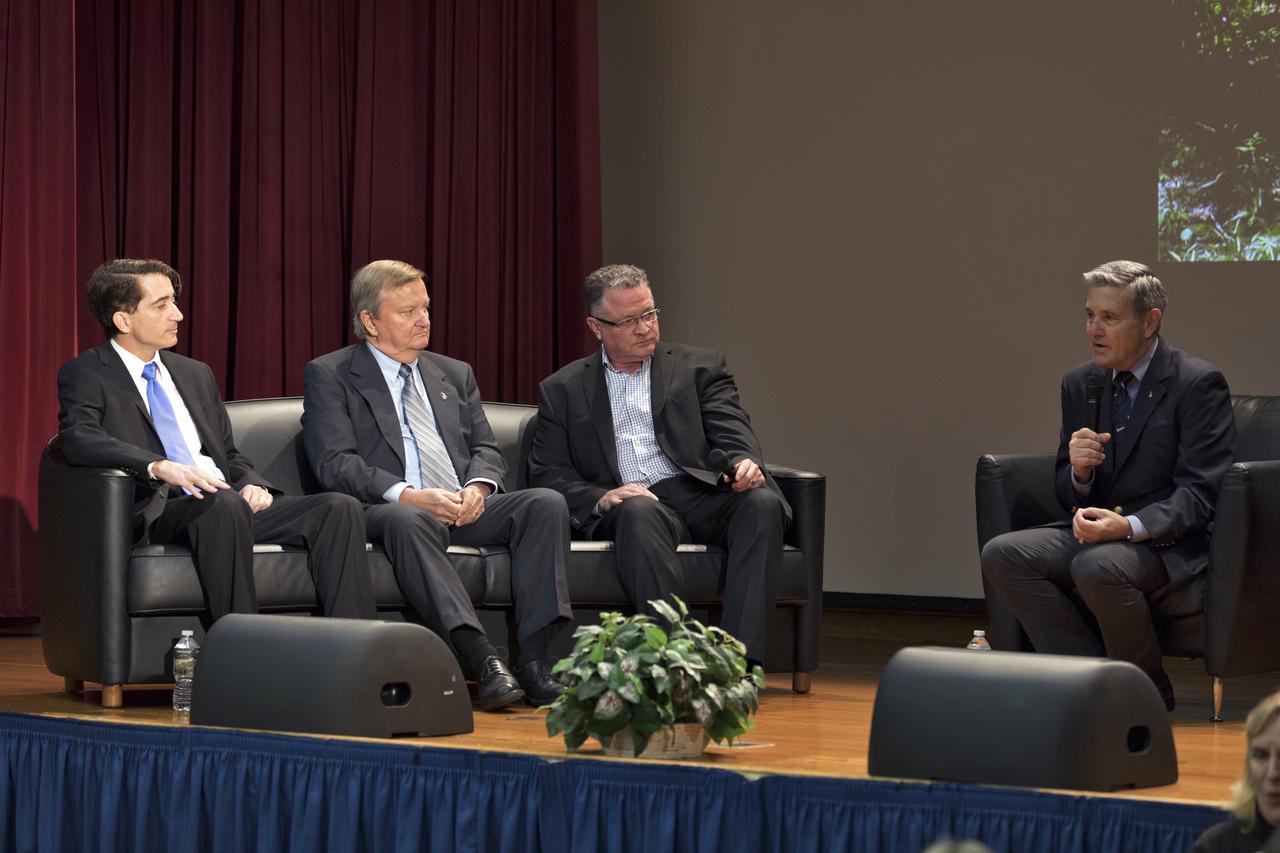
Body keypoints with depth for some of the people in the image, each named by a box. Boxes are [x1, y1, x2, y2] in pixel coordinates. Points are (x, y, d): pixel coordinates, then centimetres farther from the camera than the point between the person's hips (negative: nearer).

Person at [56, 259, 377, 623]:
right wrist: (159, 467, -32)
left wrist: (252, 484, 2)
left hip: (231, 505, 7)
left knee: (340, 508, -17)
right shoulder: (85, 375, 3)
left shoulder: (196, 374, 24)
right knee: (224, 504, -39)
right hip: (158, 512, -6)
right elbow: (79, 439, -16)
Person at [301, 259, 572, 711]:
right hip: (386, 510, -5)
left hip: (465, 509, 5)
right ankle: (482, 660, -46)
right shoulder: (329, 376, 6)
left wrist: (478, 487, -7)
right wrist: (407, 495, -21)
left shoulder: (455, 375, 24)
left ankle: (532, 660, -30)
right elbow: (335, 464, -6)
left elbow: (486, 449, 18)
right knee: (407, 519, -40)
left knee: (547, 503, -22)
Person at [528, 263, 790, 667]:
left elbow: (734, 435, 6)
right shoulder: (563, 390, 17)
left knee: (762, 503, -31)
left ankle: (740, 659, -42)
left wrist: (744, 464, -19)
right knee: (638, 512, -37)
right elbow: (548, 473, 10)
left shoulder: (700, 367, 19)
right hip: (632, 504, -1)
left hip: (704, 496, 1)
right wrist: (601, 498, -11)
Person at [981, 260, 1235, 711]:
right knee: (1001, 555, -16)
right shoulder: (1080, 384, 10)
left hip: (1171, 542, -7)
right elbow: (1068, 494, 14)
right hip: (1097, 531, 7)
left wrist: (1130, 526, -30)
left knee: (1098, 566, -36)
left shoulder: (1198, 383, -9)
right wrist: (1079, 471, -11)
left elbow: (1198, 494, -14)